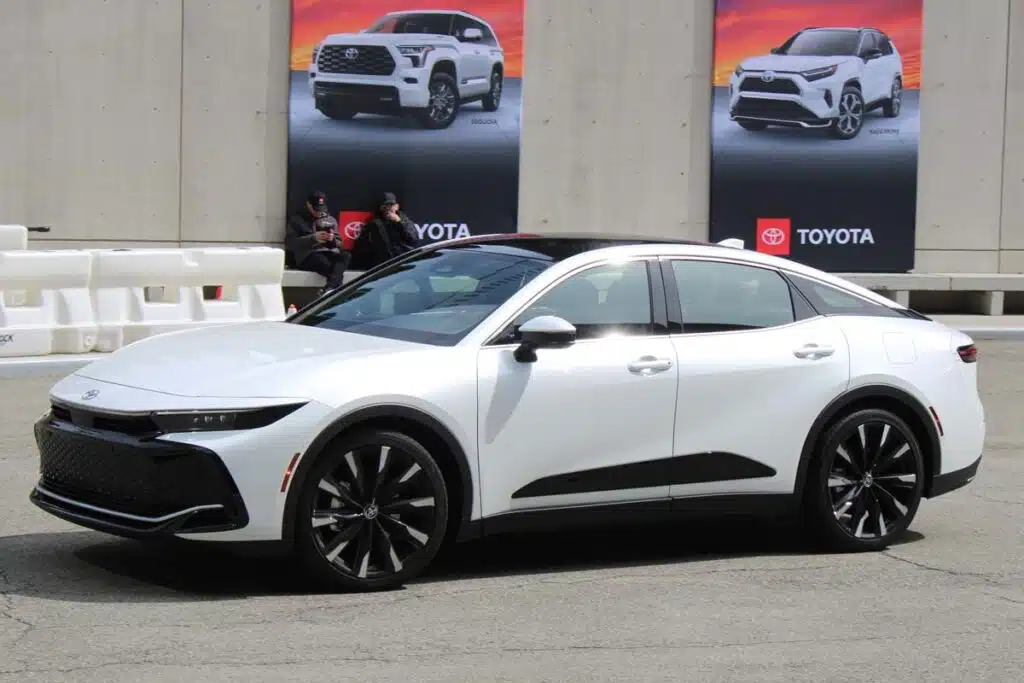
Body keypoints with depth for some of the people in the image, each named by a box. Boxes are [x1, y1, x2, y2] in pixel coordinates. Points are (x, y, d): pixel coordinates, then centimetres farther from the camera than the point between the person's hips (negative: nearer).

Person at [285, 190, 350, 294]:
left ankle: (330, 287, -53)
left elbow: (339, 244, 19)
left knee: (345, 255, -32)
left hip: (329, 253, 3)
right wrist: (313, 238, -11)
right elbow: (290, 243, -1)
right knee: (322, 260, -39)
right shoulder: (297, 219, 12)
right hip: (307, 255, -3)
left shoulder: (331, 220, 22)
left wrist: (333, 239, -6)